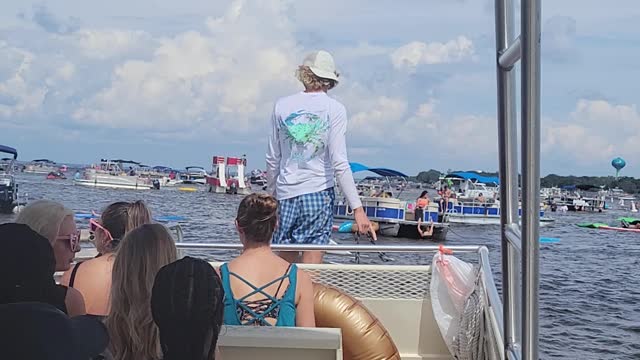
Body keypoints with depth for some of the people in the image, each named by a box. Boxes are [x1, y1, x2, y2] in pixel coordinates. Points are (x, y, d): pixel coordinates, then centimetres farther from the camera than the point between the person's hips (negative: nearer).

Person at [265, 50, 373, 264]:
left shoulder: (282, 106, 5)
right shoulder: (334, 110, -4)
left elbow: (273, 160, 9)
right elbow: (339, 163, -10)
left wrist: (272, 195, 22)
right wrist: (357, 208, -9)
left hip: (286, 193, 2)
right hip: (319, 191, -2)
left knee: (286, 262, 9)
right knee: (310, 269, 0)